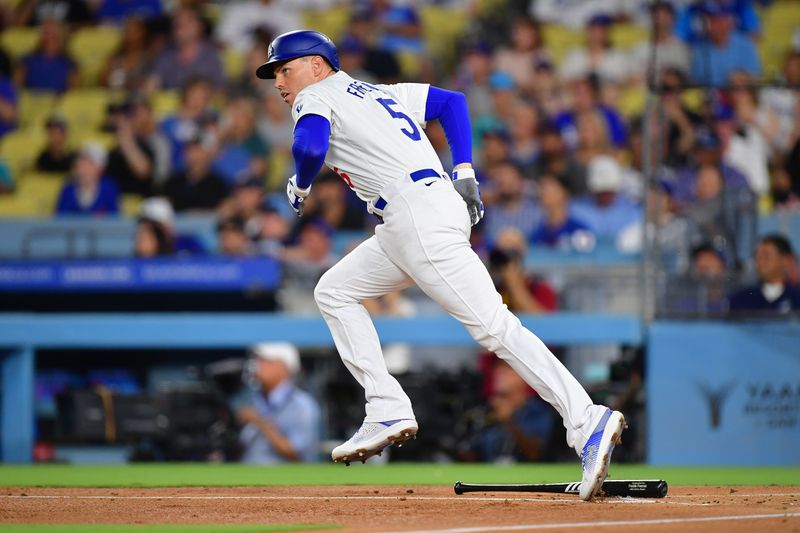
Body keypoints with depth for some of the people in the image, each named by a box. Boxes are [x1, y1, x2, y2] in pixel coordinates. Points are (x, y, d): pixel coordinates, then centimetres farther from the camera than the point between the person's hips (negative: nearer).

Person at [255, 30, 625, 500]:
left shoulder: (316, 96, 4)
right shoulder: (380, 93, 29)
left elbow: (310, 147, -17)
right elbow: (451, 101, 30)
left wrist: (300, 186, 5)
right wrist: (465, 173, 19)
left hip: (419, 217, -9)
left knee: (493, 326, -16)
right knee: (334, 292, 19)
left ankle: (589, 422, -26)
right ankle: (389, 412, 9)